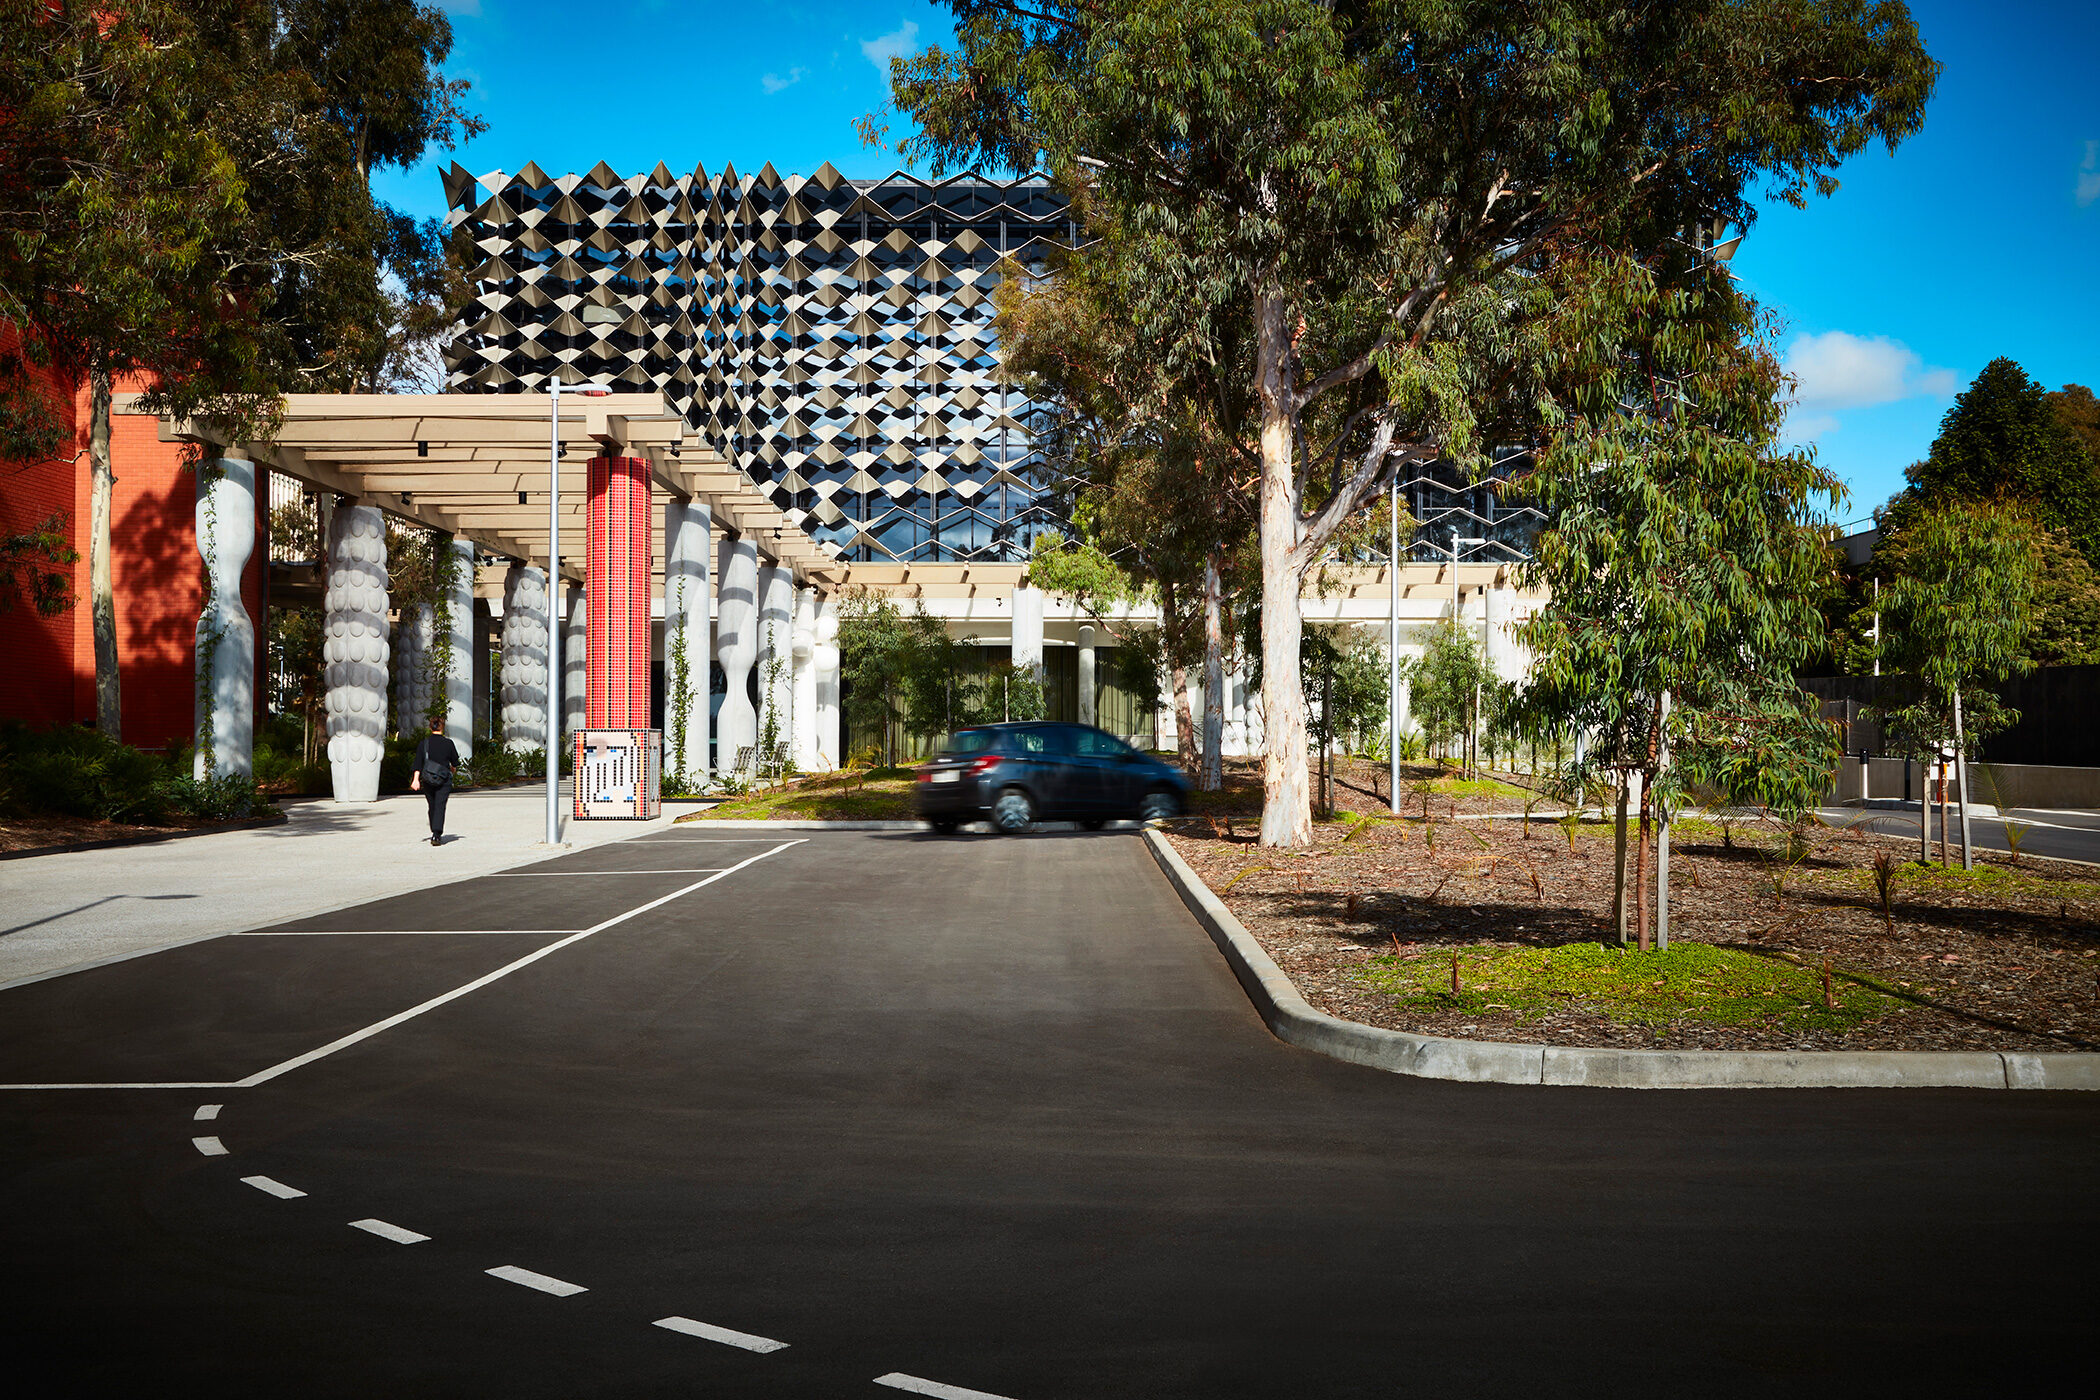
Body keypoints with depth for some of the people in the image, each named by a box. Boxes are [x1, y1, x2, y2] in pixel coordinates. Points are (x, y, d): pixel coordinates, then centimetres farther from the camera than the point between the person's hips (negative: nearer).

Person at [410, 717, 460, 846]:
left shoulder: (423, 743, 1)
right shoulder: (448, 743, -4)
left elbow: (418, 763, -6)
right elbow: (455, 763, 4)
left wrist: (416, 779, -10)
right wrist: (452, 768, 26)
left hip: (427, 780, 2)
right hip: (444, 780, -2)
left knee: (432, 807, 15)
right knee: (440, 806, -6)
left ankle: (436, 833, 24)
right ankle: (436, 834, -19)